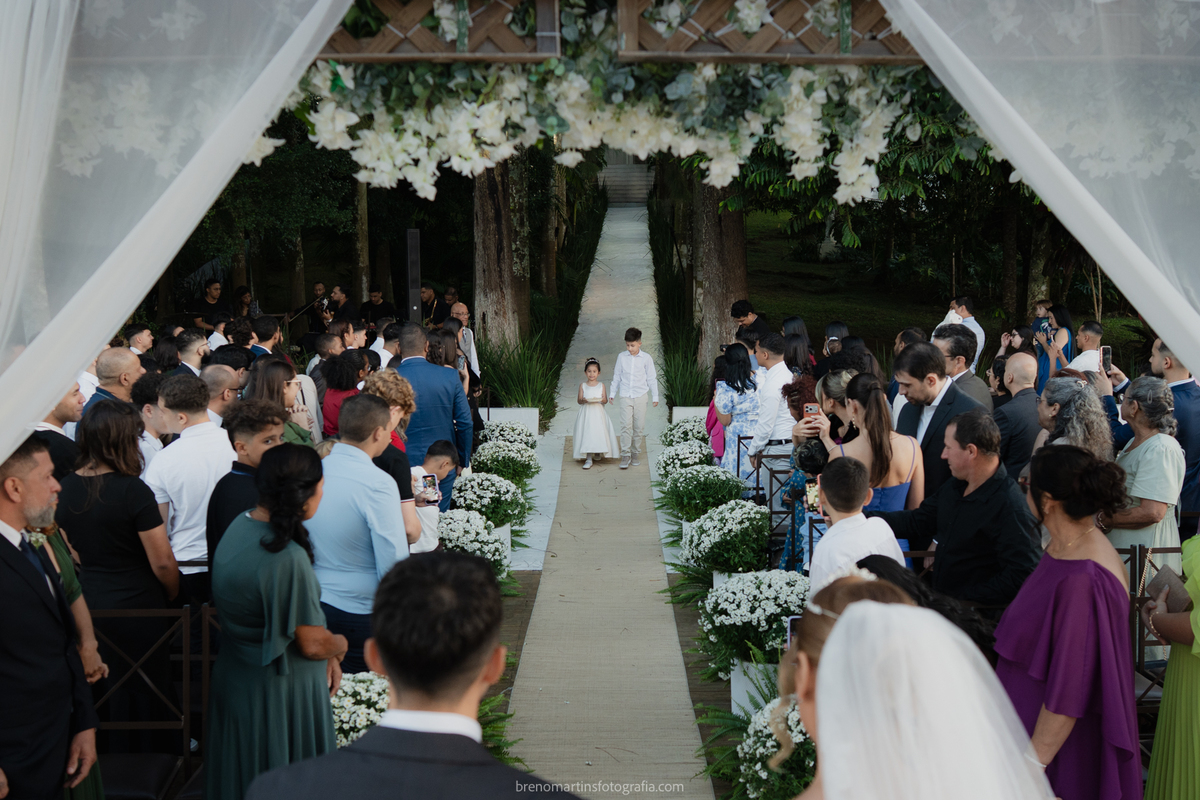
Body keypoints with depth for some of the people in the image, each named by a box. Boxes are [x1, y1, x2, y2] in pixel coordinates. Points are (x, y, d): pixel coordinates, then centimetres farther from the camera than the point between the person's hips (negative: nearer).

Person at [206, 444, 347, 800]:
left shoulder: (240, 526, -1)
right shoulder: (288, 558, -30)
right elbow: (312, 644, -22)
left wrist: (327, 654, 5)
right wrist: (340, 645, 1)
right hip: (280, 691, -9)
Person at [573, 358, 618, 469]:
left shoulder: (601, 385, 7)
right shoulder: (583, 386, 7)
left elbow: (605, 400, 4)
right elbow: (579, 400, 4)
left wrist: (600, 400, -17)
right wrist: (584, 400, -18)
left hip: (598, 413, 1)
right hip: (586, 413, -1)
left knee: (599, 433, -1)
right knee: (587, 434, -9)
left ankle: (599, 453, 23)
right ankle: (588, 459, -10)